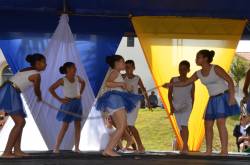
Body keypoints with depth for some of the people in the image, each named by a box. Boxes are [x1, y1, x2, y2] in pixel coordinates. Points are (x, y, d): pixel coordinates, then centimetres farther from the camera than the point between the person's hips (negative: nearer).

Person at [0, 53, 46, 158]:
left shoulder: (26, 70, 21)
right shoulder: (36, 75, -5)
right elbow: (37, 91, 9)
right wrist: (39, 98, 31)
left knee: (20, 122, 12)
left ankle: (17, 150, 10)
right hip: (9, 92, -10)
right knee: (20, 122, -12)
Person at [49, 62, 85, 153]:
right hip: (68, 103, -5)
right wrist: (60, 99, -12)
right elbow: (51, 89, -10)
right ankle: (56, 148, -3)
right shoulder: (63, 80, -10)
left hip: (77, 103, 5)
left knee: (78, 125, 2)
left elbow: (83, 83, 27)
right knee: (65, 126, -7)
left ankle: (76, 148, 7)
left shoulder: (77, 78, 4)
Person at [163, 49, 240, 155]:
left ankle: (224, 151, -17)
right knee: (208, 125, 4)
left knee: (220, 123, -17)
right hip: (213, 100, 8)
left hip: (224, 97, -8)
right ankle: (209, 151, 12)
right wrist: (171, 84, 3)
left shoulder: (216, 68, -14)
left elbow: (230, 81, -15)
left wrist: (232, 97, -22)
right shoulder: (199, 73, 6)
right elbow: (185, 83, 12)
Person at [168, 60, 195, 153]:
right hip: (176, 106, 3)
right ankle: (186, 147, 18)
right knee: (180, 127, 7)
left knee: (184, 124, -22)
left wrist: (191, 108, 8)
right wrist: (171, 106, -7)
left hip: (186, 105, -3)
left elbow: (192, 96, 9)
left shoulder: (191, 82, 2)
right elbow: (169, 94, 3)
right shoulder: (174, 80, 3)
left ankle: (185, 147, -26)